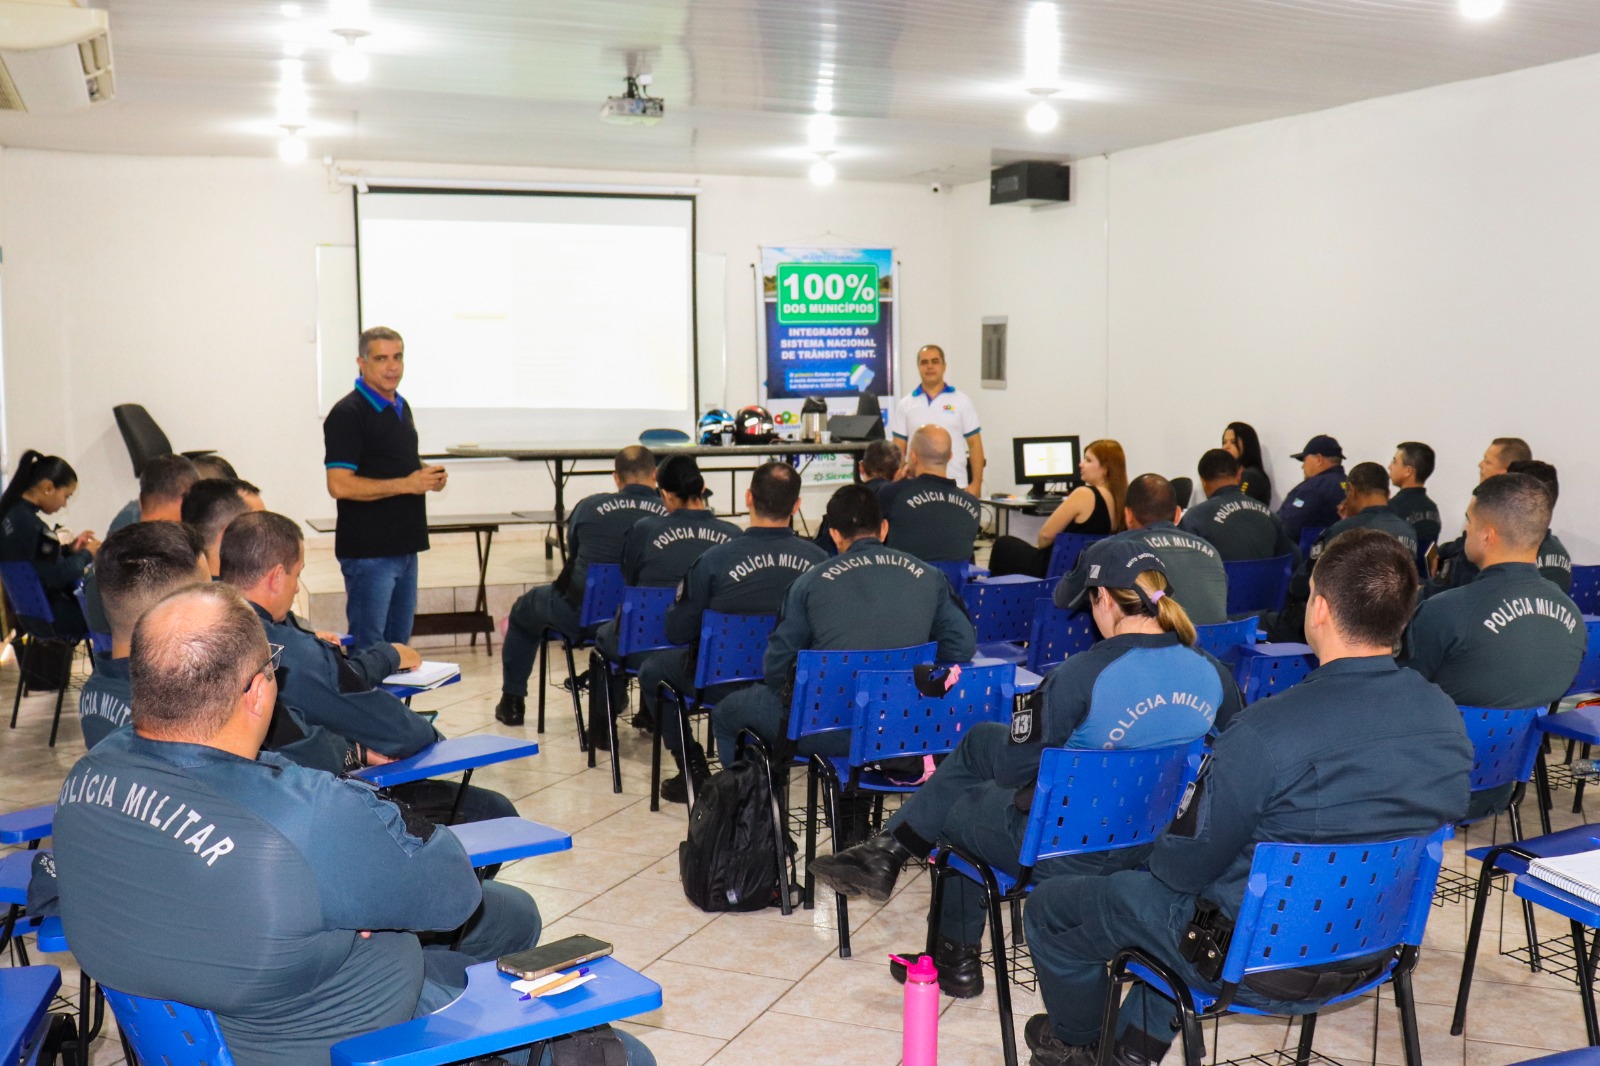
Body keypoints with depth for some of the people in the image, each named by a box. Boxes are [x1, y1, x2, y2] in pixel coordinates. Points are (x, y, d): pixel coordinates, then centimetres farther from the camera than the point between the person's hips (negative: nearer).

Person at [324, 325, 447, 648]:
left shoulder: (401, 407, 14)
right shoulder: (348, 413, -13)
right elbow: (339, 485, -20)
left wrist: (428, 475, 5)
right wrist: (406, 484, -20)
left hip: (404, 546, 8)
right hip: (368, 551, -8)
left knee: (398, 644, 14)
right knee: (368, 651, -4)